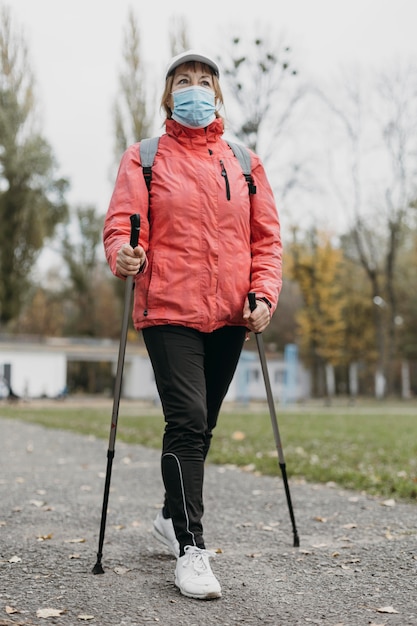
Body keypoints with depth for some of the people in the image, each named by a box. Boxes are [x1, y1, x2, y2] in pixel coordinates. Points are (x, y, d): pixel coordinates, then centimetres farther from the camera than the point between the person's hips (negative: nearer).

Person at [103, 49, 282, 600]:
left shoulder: (244, 162, 12)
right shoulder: (146, 157, 5)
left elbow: (266, 236, 10)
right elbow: (122, 221, -4)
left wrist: (263, 294, -3)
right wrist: (124, 253, -27)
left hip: (229, 316, 4)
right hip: (170, 311, -4)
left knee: (202, 425, 14)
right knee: (188, 421, -14)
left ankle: (173, 516, 34)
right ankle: (191, 548, -6)